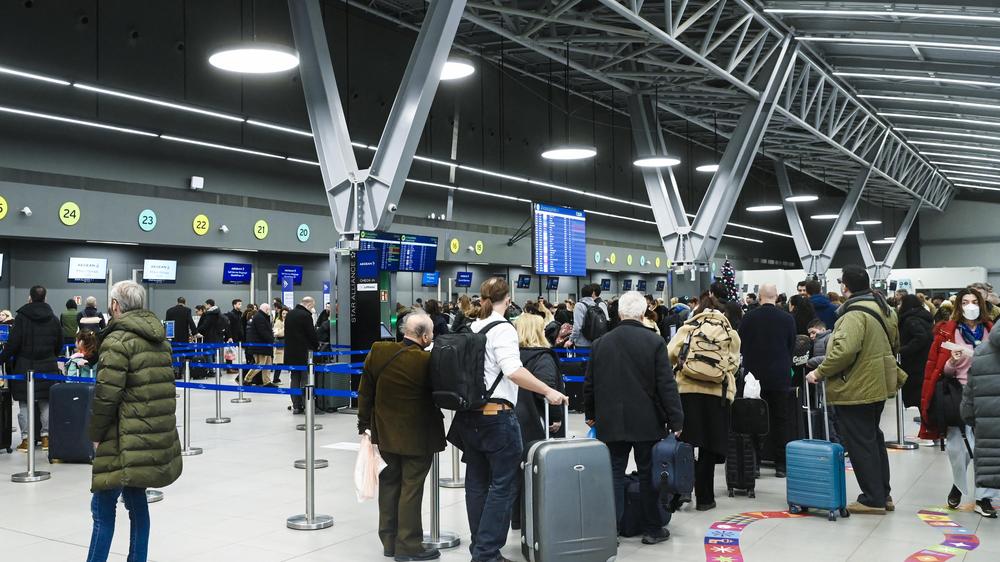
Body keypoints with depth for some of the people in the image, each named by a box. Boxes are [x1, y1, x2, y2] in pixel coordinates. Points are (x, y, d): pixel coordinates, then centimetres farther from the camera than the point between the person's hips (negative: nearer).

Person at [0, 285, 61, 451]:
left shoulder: (21, 317, -8)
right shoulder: (53, 319, 4)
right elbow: (59, 344, 10)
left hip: (25, 367, -3)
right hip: (47, 367, 3)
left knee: (25, 405, 2)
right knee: (46, 404, 9)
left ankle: (25, 439, 3)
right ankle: (46, 436, 10)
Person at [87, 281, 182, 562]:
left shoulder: (118, 340, -12)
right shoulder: (159, 338, 13)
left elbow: (106, 394, -15)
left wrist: (96, 434, -4)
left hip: (126, 440, -8)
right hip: (158, 438, 8)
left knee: (104, 506, -1)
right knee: (136, 501, 15)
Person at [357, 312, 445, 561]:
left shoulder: (378, 352, -6)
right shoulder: (427, 361, -22)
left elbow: (365, 392, 2)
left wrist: (365, 424, 11)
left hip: (386, 432, 5)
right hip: (417, 436, -5)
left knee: (390, 482, 17)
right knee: (411, 487, 4)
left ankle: (389, 540, 26)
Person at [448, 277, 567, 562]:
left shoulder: (471, 329, 10)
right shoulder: (502, 329, -12)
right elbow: (513, 371, -25)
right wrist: (549, 391, -22)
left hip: (470, 414, 8)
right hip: (496, 414, -8)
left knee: (477, 482, 13)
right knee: (504, 484, -2)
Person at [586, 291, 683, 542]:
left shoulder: (600, 343, 2)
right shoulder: (655, 342, -9)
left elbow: (589, 384, 9)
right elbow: (667, 385, -10)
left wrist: (591, 414, 22)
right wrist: (676, 420, -5)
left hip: (611, 422, 2)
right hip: (647, 422, -2)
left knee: (614, 475, 6)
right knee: (649, 474, 9)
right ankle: (653, 529, 18)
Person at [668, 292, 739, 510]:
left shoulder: (687, 329, 9)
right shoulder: (730, 334, 13)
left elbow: (668, 357, 1)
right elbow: (734, 365, 7)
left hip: (686, 390, 0)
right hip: (716, 392, 1)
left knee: (685, 444, 8)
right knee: (709, 447, 6)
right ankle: (704, 498, 12)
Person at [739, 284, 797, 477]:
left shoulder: (748, 318, -7)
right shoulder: (788, 319, -6)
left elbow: (741, 345, 2)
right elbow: (792, 347, 4)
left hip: (754, 375, 0)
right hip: (780, 376, 0)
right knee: (780, 420, 8)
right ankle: (780, 463, 10)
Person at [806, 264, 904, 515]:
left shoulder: (854, 314, -22)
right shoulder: (882, 309, 10)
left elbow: (844, 351, -32)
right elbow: (893, 344, 21)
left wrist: (820, 372, -21)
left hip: (856, 389, -10)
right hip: (878, 386, 10)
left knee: (860, 443, -1)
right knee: (873, 438, 19)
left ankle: (873, 499, 5)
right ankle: (883, 494, 27)